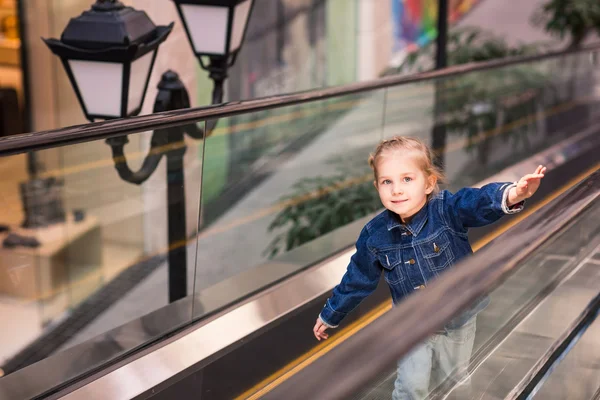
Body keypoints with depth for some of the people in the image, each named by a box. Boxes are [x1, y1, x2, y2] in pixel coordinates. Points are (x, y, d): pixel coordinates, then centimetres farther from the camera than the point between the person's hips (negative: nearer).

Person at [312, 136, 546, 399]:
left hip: (459, 317, 0)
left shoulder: (447, 209, -24)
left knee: (455, 378, 19)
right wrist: (330, 315, 10)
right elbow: (357, 280, 0)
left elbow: (481, 203, -45)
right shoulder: (374, 235, -16)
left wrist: (512, 193, -67)